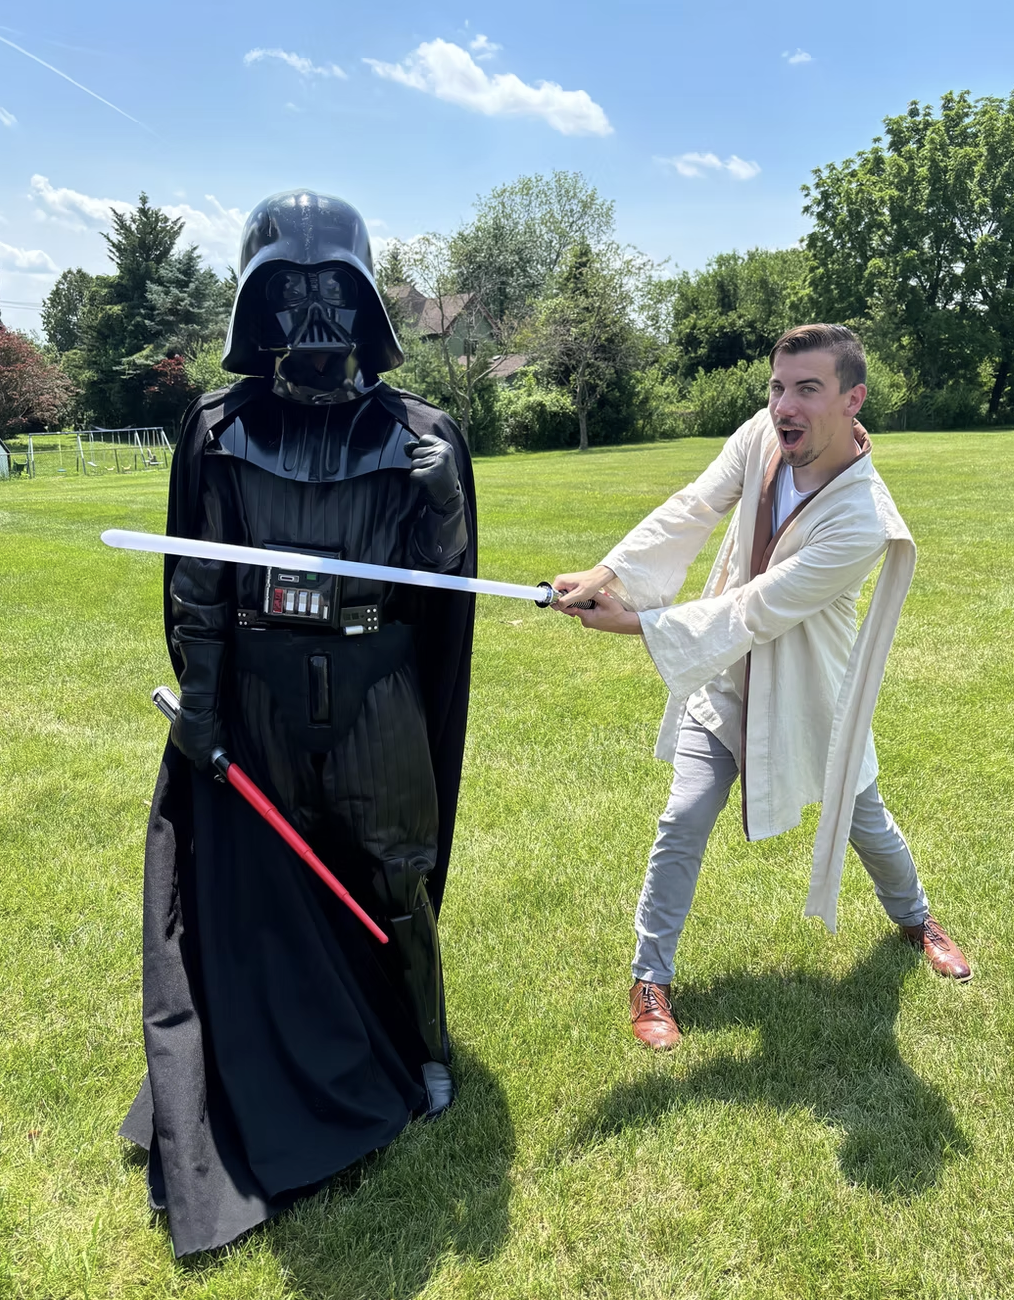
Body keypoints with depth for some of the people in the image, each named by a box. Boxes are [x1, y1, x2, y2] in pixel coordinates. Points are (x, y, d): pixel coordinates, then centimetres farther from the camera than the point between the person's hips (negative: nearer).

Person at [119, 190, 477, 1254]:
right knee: (250, 886, 9)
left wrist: (444, 502, -21)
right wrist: (197, 695, 0)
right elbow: (196, 578, 4)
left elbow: (443, 576, -2)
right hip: (253, 694, 2)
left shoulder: (416, 431, -1)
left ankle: (420, 1047, 32)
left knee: (392, 881, 8)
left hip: (375, 696, -1)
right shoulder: (218, 427, 2)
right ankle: (271, 1070, 32)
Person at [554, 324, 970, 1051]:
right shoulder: (763, 435, -17)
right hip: (727, 675, 3)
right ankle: (651, 979, 14)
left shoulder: (862, 524, -32)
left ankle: (916, 918, 51)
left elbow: (754, 613, -30)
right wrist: (606, 575, -35)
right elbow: (689, 513, -20)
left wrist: (635, 623, -29)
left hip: (809, 690, -3)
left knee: (863, 821, 18)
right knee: (684, 822, -3)